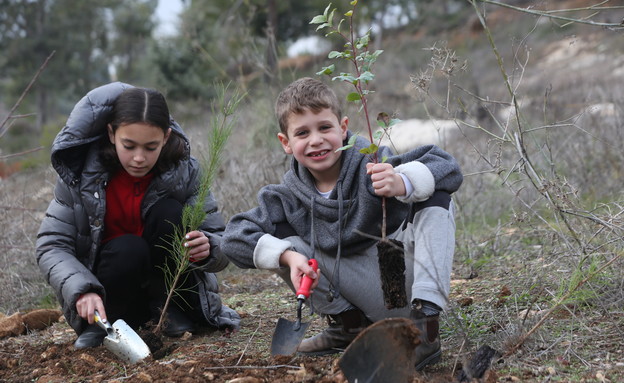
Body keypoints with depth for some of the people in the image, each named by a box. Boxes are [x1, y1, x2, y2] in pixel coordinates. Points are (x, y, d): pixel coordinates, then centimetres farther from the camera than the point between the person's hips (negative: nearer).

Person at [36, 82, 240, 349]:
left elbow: (222, 246, -13)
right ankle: (106, 323, -6)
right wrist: (82, 291, -35)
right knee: (128, 249, -32)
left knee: (168, 212, -23)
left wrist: (207, 249, -38)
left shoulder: (185, 172, -13)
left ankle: (168, 309, -8)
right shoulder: (81, 173, -16)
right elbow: (51, 246, -16)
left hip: (167, 285, 1)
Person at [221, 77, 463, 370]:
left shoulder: (372, 163, -17)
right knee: (285, 244, -10)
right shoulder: (291, 197, -4)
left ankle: (426, 325, -30)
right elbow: (234, 237, -8)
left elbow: (447, 166, -27)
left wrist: (403, 184, -49)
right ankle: (348, 325, 6)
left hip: (407, 277, -3)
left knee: (435, 198, -24)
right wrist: (288, 257, -25)